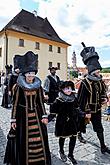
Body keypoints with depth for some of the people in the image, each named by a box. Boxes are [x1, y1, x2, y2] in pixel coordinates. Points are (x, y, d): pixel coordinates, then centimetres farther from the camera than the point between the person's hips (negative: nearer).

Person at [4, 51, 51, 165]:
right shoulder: (19, 86, -6)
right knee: (22, 141, 7)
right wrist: (13, 120, -4)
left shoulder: (38, 86, 2)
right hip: (23, 116, -2)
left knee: (39, 140, 10)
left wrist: (44, 116, 0)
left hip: (36, 115, 3)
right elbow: (15, 104, -3)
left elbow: (41, 103, 6)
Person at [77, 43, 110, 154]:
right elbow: (81, 99, -22)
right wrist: (85, 112, -18)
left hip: (97, 110, 6)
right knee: (82, 124, 18)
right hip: (87, 110, -6)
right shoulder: (85, 83, -23)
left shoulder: (100, 81, -1)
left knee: (99, 128, 15)